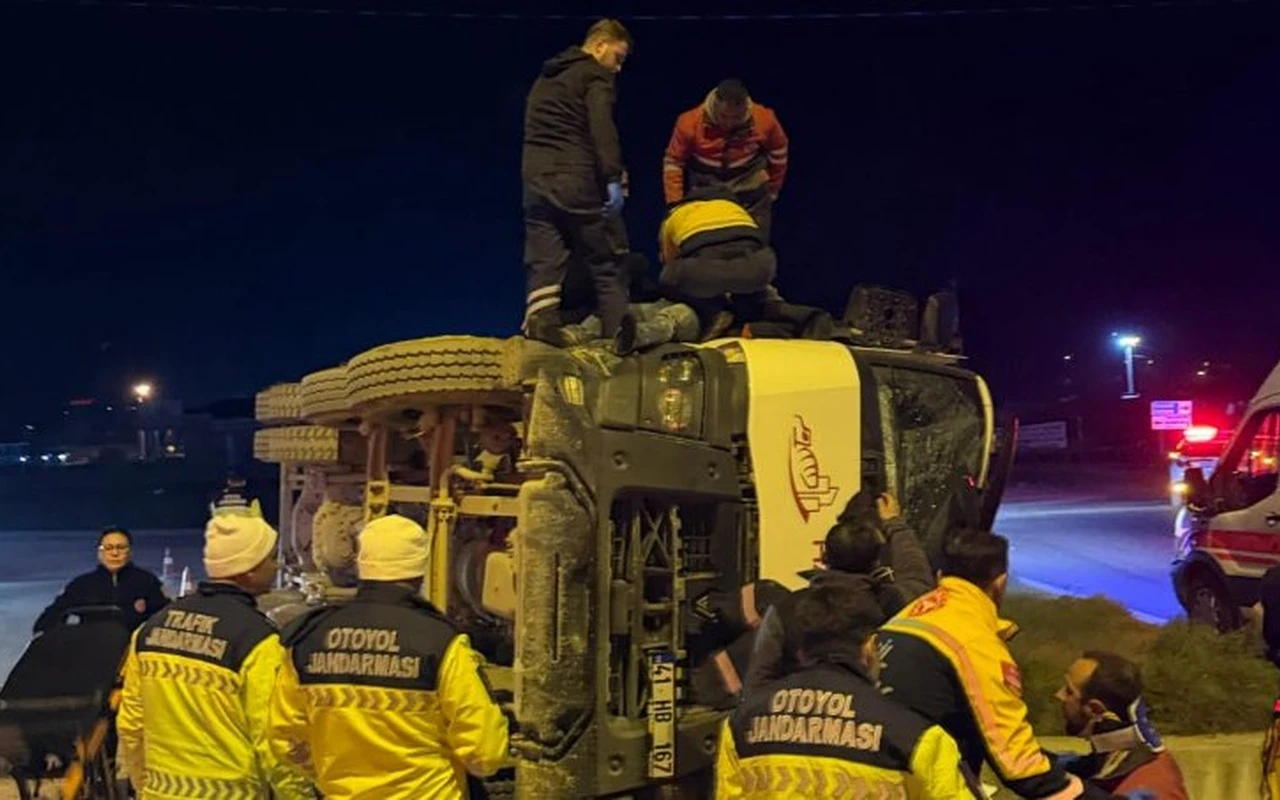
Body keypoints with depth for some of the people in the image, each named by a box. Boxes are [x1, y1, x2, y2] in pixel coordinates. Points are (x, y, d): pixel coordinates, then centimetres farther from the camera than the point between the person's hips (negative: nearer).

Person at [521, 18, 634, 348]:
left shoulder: (544, 79, 26)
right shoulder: (596, 75, 0)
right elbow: (602, 129, -15)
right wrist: (613, 178, -20)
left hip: (536, 180, 6)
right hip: (577, 181, -6)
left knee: (542, 268, 2)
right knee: (607, 266, 2)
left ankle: (541, 341, -8)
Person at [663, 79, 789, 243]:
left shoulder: (764, 120, -19)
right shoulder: (690, 122, -22)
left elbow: (778, 153, 1)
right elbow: (673, 162, -10)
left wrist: (772, 190, 10)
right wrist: (674, 204, -13)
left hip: (751, 195, 1)